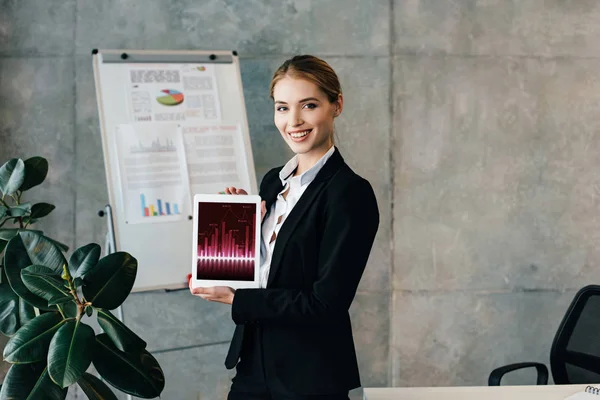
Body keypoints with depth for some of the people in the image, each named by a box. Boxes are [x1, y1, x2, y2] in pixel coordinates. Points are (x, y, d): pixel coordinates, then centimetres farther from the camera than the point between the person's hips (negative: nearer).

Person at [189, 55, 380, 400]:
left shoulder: (350, 193, -14)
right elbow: (262, 269, 12)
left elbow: (327, 303, -19)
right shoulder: (274, 181, 7)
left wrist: (234, 299, -14)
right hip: (254, 363, 6)